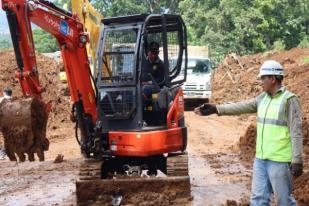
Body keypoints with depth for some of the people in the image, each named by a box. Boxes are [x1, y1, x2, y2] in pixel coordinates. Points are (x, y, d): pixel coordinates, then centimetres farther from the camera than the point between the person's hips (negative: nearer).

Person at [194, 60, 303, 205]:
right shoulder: (262, 98, 11)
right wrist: (216, 109, -1)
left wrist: (297, 160, -18)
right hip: (260, 158, 7)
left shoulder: (289, 100, -11)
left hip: (279, 160, -7)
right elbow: (241, 107, 7)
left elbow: (296, 132, -14)